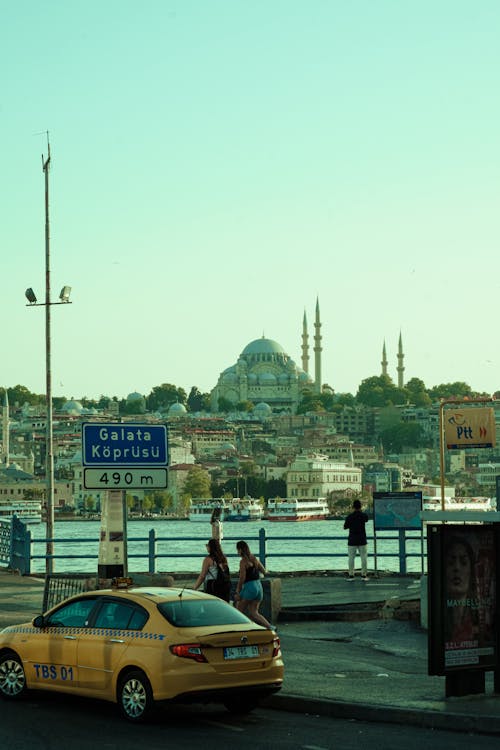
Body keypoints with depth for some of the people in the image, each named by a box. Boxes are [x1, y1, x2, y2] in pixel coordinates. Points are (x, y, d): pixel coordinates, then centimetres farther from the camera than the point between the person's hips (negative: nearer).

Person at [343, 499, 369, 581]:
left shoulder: (349, 517, -8)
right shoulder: (363, 516, -4)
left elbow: (345, 527, 4)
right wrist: (360, 511, 26)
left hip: (352, 541, -1)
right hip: (362, 541, 1)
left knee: (351, 558, 6)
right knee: (364, 558, 7)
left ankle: (351, 575, 5)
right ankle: (364, 575, 6)